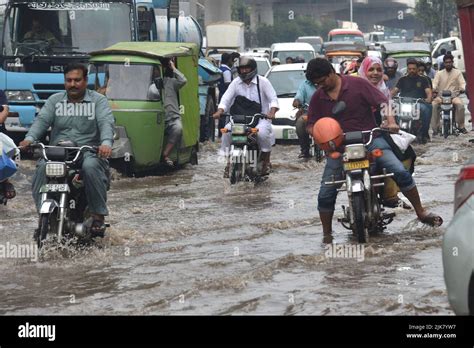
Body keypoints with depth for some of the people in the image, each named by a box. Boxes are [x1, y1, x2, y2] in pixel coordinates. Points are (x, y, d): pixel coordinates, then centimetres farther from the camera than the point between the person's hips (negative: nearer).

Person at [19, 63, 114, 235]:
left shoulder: (98, 100, 7)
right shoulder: (55, 100, 16)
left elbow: (106, 122, -10)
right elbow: (42, 120, 1)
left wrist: (106, 143, -32)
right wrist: (30, 138, -21)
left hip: (88, 151, -2)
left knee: (91, 167, -35)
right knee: (42, 168, -28)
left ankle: (98, 215, -25)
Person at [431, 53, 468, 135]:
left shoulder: (457, 72, 13)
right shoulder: (439, 73, 14)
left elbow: (462, 83, 1)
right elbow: (435, 83, 0)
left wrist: (462, 89, -24)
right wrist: (433, 89, -24)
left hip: (454, 95, -1)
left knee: (460, 105, -33)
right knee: (433, 105, -29)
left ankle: (461, 126, -19)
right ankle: (435, 127, -23)